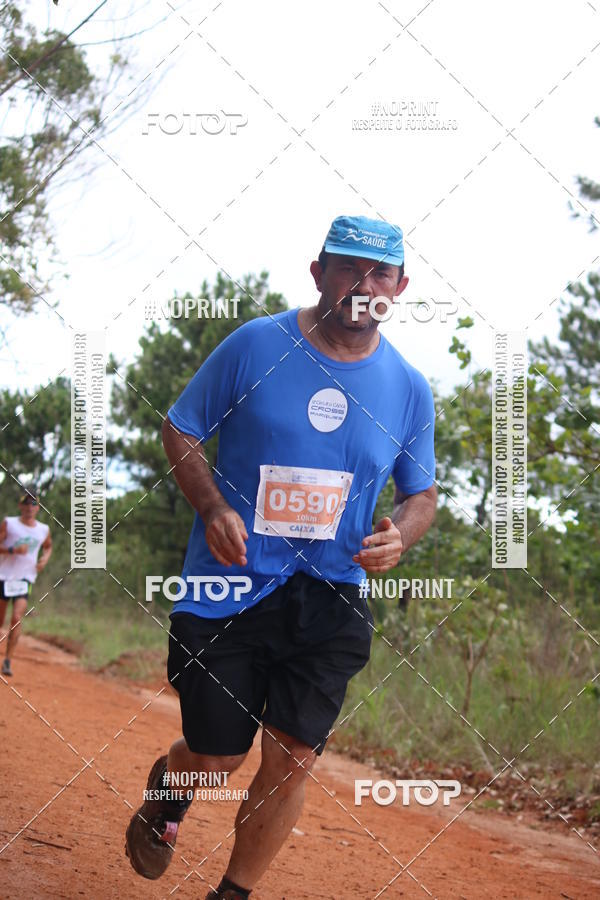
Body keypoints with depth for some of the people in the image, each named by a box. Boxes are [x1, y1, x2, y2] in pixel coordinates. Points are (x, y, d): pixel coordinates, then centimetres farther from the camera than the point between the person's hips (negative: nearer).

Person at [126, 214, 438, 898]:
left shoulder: (409, 389, 3)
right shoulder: (255, 345, -5)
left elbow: (421, 494, 14)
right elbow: (179, 430, 4)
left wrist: (398, 534, -9)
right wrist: (212, 506, -13)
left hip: (331, 596, 2)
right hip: (228, 584, -2)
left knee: (294, 757, -3)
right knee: (215, 757, 4)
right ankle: (167, 792, 42)